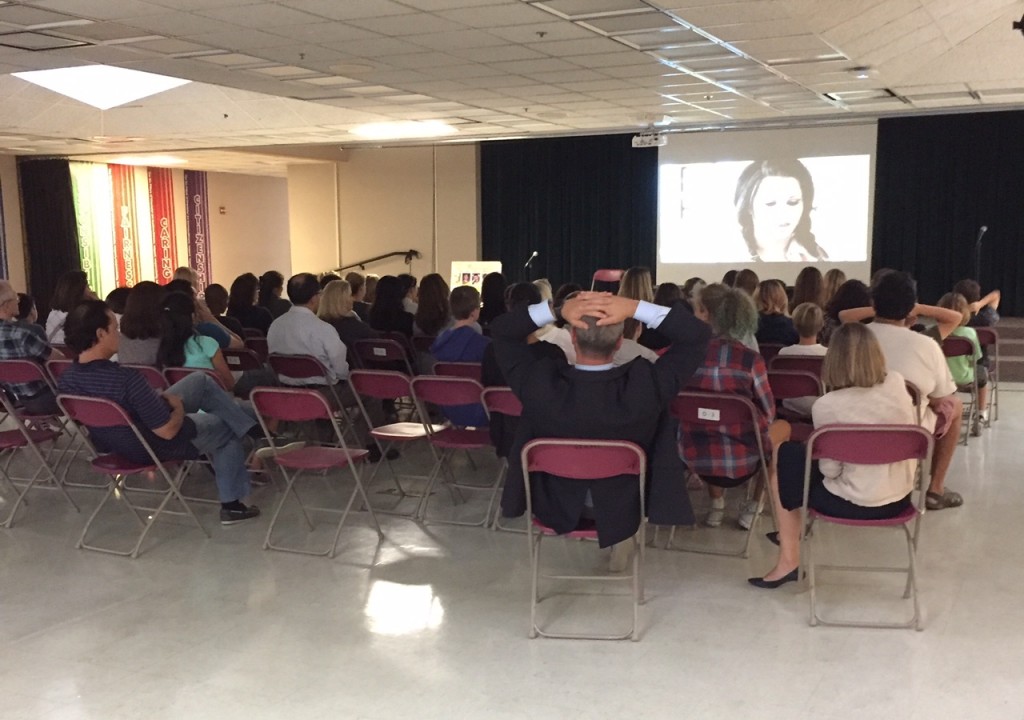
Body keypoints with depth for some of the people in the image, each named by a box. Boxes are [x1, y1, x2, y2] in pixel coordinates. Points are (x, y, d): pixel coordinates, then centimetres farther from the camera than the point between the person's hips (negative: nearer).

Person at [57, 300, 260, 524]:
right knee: (227, 430, 21)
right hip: (156, 447, -7)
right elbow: (168, 430, -30)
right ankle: (232, 504, 32)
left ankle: (248, 426, 32)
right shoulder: (126, 378, -38)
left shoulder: (66, 379, -14)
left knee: (202, 381, 18)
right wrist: (179, 407, -7)